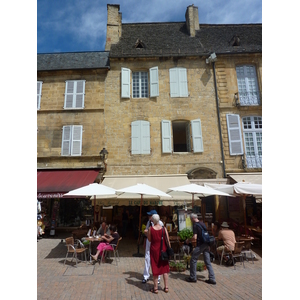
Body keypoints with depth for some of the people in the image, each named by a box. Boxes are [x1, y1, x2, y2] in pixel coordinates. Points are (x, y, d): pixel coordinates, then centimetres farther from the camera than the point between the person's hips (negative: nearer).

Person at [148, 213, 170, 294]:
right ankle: (166, 287, 23)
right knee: (164, 269, 15)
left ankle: (155, 288, 19)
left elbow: (149, 240, -1)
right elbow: (168, 241, -7)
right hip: (163, 250, 1)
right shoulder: (164, 228, -9)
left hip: (154, 250, -1)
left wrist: (147, 233, 11)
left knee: (155, 269, 11)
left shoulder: (150, 229, -11)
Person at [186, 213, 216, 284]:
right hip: (206, 244, 8)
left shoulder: (195, 225, -12)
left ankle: (192, 277, 13)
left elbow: (195, 237, -19)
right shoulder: (203, 224, 11)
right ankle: (212, 279, 11)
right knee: (208, 262, 12)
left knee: (193, 260, 6)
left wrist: (188, 240, -1)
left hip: (200, 245, -8)